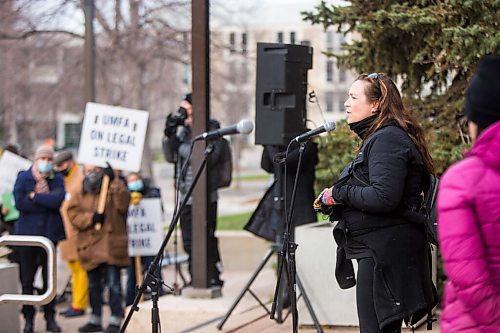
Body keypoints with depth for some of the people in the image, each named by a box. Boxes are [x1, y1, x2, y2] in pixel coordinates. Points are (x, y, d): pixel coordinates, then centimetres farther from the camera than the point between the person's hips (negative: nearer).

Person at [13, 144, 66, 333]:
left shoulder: (57, 180, 7)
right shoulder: (23, 178, 4)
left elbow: (58, 200, -12)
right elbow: (19, 203, -10)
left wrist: (34, 196, -11)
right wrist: (47, 201, -10)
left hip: (50, 234, 1)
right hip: (27, 234, -1)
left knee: (49, 278, 5)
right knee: (26, 279, 2)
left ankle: (50, 317, 14)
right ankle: (28, 318, 13)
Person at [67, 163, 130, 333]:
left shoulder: (114, 189, 3)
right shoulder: (80, 195, 13)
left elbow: (123, 203, -16)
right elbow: (73, 215, 2)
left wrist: (114, 182, -21)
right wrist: (91, 218, -14)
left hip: (111, 246, -4)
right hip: (89, 246, 4)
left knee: (113, 283, -8)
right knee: (93, 285, 12)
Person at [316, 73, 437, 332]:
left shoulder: (387, 139, -14)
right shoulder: (377, 138, 20)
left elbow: (383, 197, -25)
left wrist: (338, 193, -13)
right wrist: (334, 203, 6)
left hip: (385, 253, -11)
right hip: (377, 250, 11)